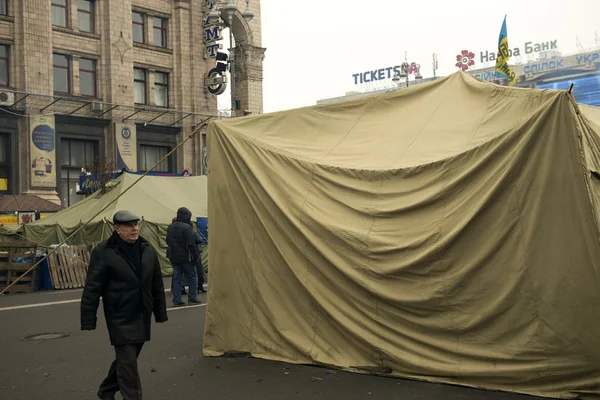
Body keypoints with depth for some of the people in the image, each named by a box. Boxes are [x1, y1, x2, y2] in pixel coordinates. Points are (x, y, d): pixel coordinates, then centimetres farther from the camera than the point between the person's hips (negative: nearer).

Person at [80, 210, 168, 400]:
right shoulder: (104, 252, -12)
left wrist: (160, 313, 13)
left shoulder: (148, 250, 6)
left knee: (126, 358, 18)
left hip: (142, 316, 6)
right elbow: (92, 289, -11)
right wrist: (88, 321, -12)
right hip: (120, 317, -6)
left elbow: (157, 284, 12)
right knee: (128, 363, -6)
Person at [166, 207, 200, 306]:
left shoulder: (171, 227, 10)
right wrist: (195, 256, -12)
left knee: (176, 278, 8)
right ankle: (192, 298, 9)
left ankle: (176, 300, 6)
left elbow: (168, 242, 16)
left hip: (174, 257, 7)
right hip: (186, 257, -6)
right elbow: (191, 244, -19)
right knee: (192, 277, 7)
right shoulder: (186, 227, -16)